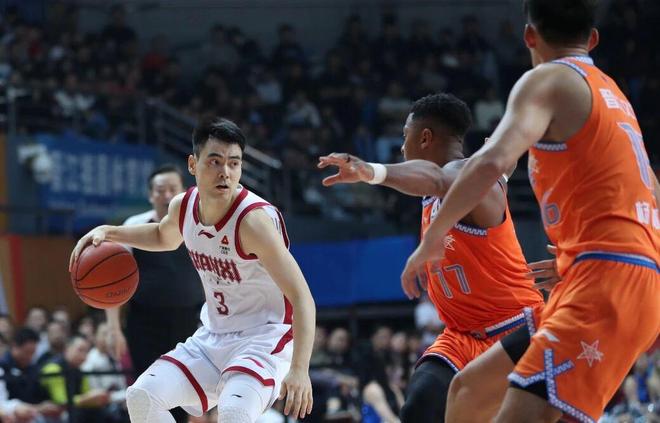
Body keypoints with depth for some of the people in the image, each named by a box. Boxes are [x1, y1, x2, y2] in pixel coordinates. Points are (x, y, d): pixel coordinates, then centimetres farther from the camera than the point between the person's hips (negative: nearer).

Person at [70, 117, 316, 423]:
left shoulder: (254, 219, -24)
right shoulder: (183, 206, -2)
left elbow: (302, 298, -27)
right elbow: (164, 236, 26)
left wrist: (299, 369, -38)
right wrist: (108, 233, 9)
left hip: (264, 340, -7)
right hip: (213, 337, 7)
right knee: (142, 397, -6)